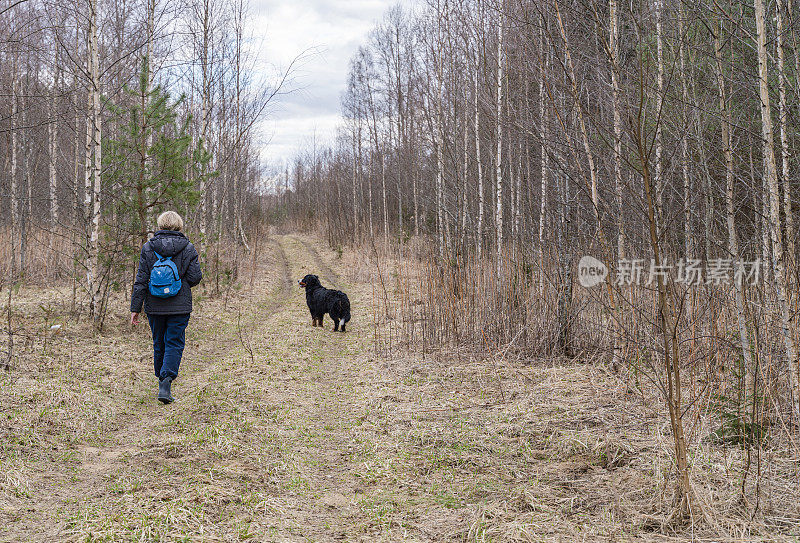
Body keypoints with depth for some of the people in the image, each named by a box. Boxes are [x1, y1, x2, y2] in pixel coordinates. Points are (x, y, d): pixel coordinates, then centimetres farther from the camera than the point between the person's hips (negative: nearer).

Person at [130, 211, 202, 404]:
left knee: (159, 343, 16)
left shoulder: (148, 248, -1)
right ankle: (166, 383, -16)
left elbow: (140, 281, -2)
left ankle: (162, 379, 28)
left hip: (155, 307, 2)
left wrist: (135, 308, 1)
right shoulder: (188, 248, -4)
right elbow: (195, 278, -5)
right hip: (180, 307, -2)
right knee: (174, 344, 0)